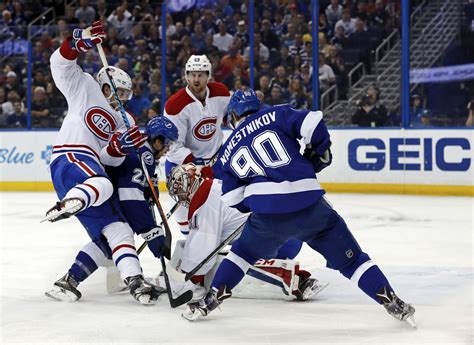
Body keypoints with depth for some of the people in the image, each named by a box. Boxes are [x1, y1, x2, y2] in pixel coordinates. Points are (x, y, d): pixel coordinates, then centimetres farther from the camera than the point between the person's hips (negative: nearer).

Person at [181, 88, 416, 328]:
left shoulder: (229, 151, 20)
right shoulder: (275, 115, 13)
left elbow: (234, 200, 17)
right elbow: (312, 124, -3)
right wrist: (319, 153, 14)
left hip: (267, 214, 1)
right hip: (309, 204, -1)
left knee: (243, 252, 29)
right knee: (350, 258, 9)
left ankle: (210, 300, 23)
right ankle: (393, 304, 3)